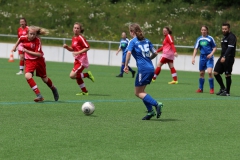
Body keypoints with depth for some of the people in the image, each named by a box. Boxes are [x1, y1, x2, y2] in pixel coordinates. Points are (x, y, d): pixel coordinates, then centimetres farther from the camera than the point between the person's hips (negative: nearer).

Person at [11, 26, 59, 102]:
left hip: (39, 60, -2)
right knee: (28, 76, -25)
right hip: (29, 61, 2)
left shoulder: (37, 41, -22)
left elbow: (39, 54, -29)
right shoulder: (24, 38, -12)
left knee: (44, 79, 14)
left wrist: (27, 51, -35)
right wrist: (15, 47, 21)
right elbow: (19, 39, 15)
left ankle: (53, 89, 47)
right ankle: (39, 95, -23)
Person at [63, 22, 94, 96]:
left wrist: (78, 52, -22)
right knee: (77, 77, 13)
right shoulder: (73, 38, 12)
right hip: (77, 60, 9)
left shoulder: (80, 38, -13)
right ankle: (84, 91, 25)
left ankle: (87, 74, 1)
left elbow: (87, 47, -16)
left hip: (82, 60, -9)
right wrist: (67, 47, 3)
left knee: (72, 75, -17)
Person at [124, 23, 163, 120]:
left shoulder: (133, 41, -1)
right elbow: (155, 53, 17)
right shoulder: (147, 41, 16)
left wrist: (126, 66, -12)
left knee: (138, 93, 0)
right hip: (151, 68, 7)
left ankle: (156, 104, -17)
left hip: (143, 69, -7)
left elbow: (129, 52, -18)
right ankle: (150, 111, 5)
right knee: (141, 91, 17)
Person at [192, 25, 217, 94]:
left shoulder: (210, 38, -3)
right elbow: (196, 49, 6)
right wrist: (193, 58, -4)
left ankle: (212, 88, -8)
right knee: (201, 73, 10)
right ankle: (200, 88, 23)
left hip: (209, 57, -4)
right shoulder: (199, 39, 6)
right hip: (202, 58, 4)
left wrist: (211, 54, -14)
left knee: (209, 72, -17)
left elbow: (215, 48, 1)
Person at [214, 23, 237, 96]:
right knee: (216, 72, 3)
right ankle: (222, 88, 16)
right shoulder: (224, 37, 18)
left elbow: (230, 48, -23)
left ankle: (227, 92, 5)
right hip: (222, 58, 9)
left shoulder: (231, 37, -12)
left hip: (228, 59, -9)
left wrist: (224, 57, -32)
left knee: (227, 75, -4)